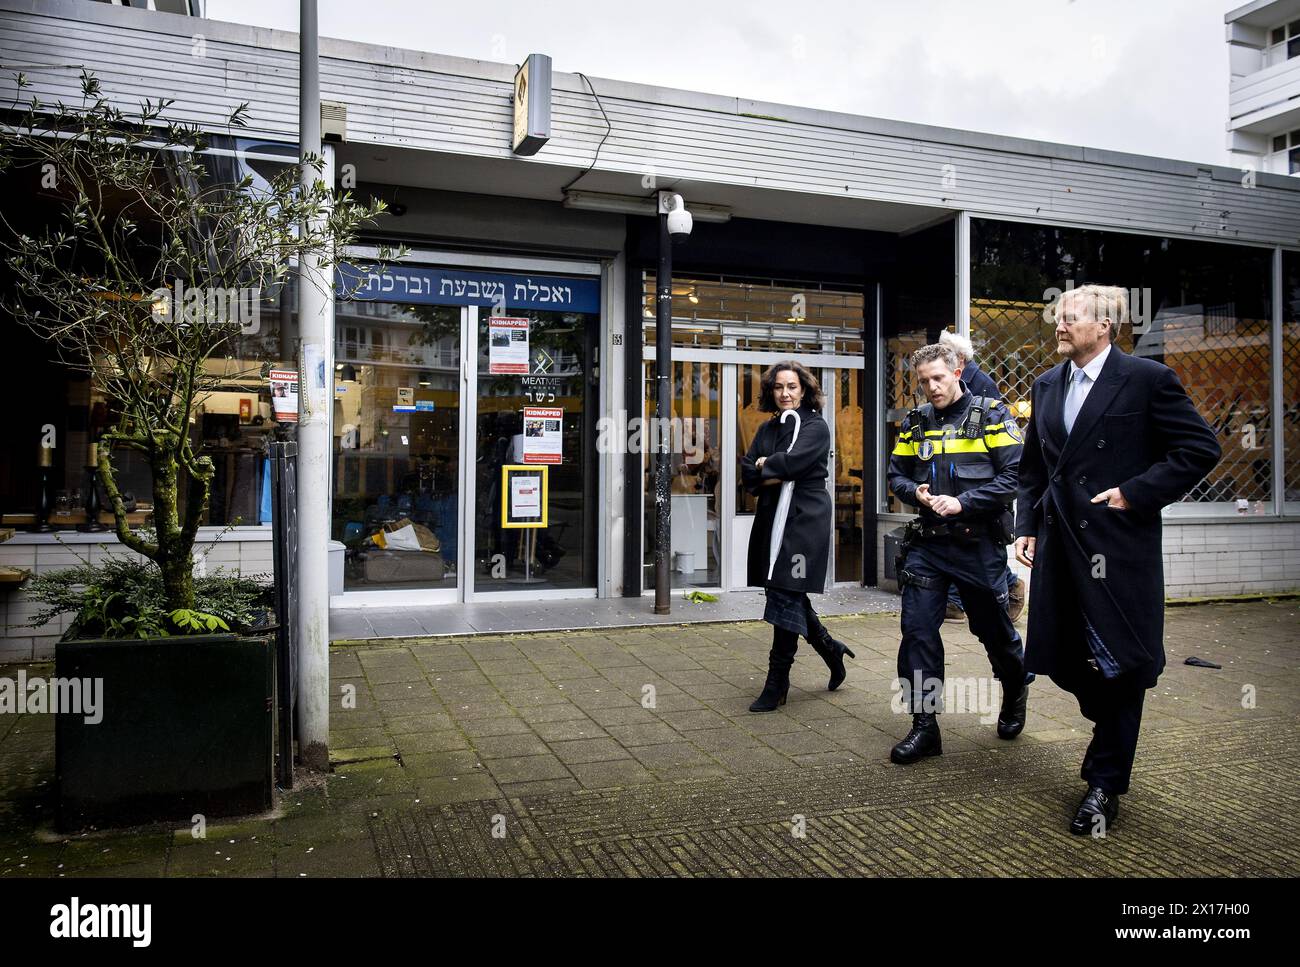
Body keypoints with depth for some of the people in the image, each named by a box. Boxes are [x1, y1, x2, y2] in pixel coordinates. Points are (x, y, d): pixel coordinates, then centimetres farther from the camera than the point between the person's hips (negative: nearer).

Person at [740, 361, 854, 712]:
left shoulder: (816, 427, -4)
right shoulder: (767, 428, 15)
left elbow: (792, 461, -20)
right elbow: (747, 474, 6)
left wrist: (765, 465, -4)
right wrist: (775, 475, -12)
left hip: (805, 519, -7)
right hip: (772, 518, 7)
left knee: (786, 597, -5)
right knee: (791, 598, 12)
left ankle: (776, 685, 3)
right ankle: (831, 649, 34)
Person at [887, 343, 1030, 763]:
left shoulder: (990, 416, -5)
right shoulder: (915, 423, 8)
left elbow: (1015, 474, -11)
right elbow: (897, 475, 14)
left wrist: (963, 502, -19)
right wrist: (915, 492, -8)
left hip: (979, 544, -3)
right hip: (927, 543, 3)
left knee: (993, 628, 12)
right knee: (917, 630, -4)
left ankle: (1015, 695, 43)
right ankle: (924, 726, 6)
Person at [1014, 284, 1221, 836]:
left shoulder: (1147, 379, -5)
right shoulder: (1047, 386, 13)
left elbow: (1201, 448, -5)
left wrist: (1136, 493, -12)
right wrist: (1026, 526, 8)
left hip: (1119, 546, -5)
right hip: (1059, 544, 6)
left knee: (1117, 662, 1)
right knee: (1060, 657, 9)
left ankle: (1106, 784, 16)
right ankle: (1113, 727, 41)